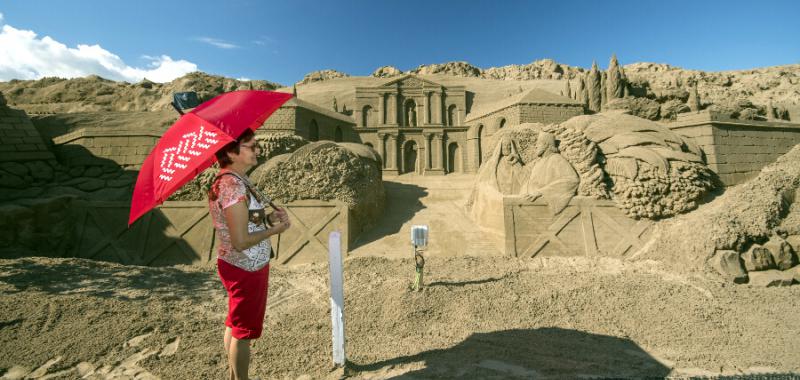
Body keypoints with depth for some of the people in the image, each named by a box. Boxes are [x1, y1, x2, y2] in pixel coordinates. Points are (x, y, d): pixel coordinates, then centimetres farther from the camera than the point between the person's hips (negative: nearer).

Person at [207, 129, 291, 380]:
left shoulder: (237, 180, 4)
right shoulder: (233, 186, -26)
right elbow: (241, 242, -27)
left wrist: (268, 217, -1)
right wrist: (275, 229, -15)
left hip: (237, 266, 10)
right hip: (246, 269, -10)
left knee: (234, 324, 24)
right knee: (244, 331, 10)